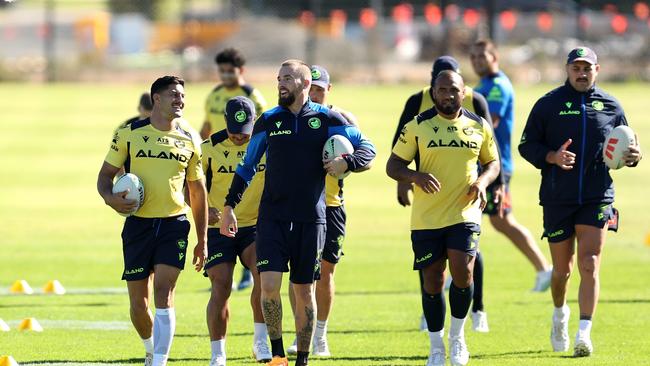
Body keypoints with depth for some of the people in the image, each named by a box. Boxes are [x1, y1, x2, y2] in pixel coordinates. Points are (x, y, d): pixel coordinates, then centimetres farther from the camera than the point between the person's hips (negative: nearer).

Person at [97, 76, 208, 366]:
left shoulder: (189, 141, 8)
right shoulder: (129, 134, 1)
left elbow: (197, 191, 15)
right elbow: (106, 174, 7)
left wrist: (202, 241, 13)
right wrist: (110, 197, -17)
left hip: (174, 224, 0)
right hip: (138, 223, 0)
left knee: (163, 295, -14)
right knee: (139, 303, 3)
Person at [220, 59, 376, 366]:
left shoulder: (326, 119, 0)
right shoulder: (268, 120, 6)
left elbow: (366, 148, 5)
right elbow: (247, 166, 14)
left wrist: (346, 163, -16)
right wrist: (229, 205, 10)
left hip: (310, 220, -1)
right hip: (272, 217, 1)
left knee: (304, 290, 5)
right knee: (269, 284, -13)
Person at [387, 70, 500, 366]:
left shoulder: (478, 127, 6)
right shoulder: (417, 126, 0)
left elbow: (493, 162, 17)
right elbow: (393, 166, 2)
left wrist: (483, 180, -5)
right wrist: (416, 176, -19)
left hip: (465, 215, 0)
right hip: (426, 219, 0)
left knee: (462, 273, -17)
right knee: (432, 283, 4)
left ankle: (457, 336, 8)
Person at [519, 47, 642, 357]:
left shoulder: (610, 106, 7)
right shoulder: (548, 104, 1)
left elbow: (624, 146, 17)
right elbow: (526, 145, 2)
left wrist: (633, 156, -6)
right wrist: (552, 157, -16)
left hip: (597, 197, 0)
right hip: (557, 199, 0)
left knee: (590, 265, -12)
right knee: (562, 269, 9)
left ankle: (584, 334, -16)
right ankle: (560, 314, 39)